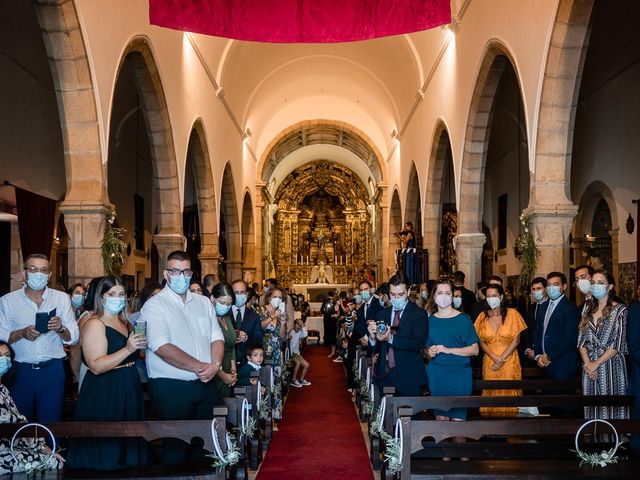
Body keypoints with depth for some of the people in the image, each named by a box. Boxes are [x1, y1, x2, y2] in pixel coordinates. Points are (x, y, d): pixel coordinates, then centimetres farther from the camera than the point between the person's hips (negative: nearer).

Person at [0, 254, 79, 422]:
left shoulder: (62, 298, 4)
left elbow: (73, 338, 2)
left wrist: (60, 328, -18)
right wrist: (22, 333, -18)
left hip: (52, 370, 0)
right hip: (21, 371, 0)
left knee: (51, 421, 4)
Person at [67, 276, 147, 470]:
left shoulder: (124, 323, 12)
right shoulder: (95, 324, -12)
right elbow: (96, 366, -23)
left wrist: (140, 345, 9)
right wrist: (128, 349, -28)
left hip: (128, 391, 8)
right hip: (104, 393, -8)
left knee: (126, 443, 14)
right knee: (106, 447, -2)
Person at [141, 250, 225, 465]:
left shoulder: (203, 303, 12)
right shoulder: (154, 306, -7)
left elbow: (216, 338, 7)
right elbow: (162, 348, -18)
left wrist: (215, 364, -14)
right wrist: (199, 367, -21)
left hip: (206, 384, 6)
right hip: (171, 387, -5)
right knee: (176, 448, 4)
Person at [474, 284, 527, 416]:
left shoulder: (512, 313, -1)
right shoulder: (483, 316, 6)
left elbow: (516, 339, -4)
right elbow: (482, 342, 4)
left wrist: (502, 358, -11)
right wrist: (495, 358, -11)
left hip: (510, 362, -2)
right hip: (490, 363, 2)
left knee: (509, 393, 0)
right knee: (491, 394, 3)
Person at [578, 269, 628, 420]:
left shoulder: (619, 310, -2)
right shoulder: (588, 311, 14)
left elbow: (618, 344, -9)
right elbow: (581, 341, 7)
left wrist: (597, 363, -13)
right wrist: (588, 363, -9)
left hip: (611, 365, -4)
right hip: (590, 367, 4)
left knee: (611, 407, -3)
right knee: (592, 407, 5)